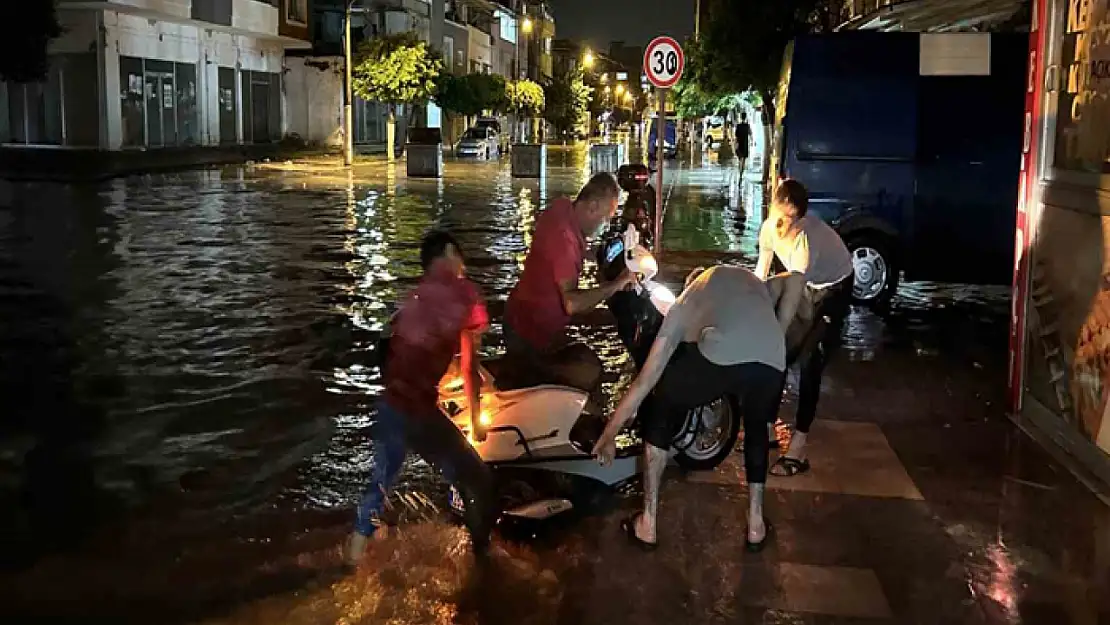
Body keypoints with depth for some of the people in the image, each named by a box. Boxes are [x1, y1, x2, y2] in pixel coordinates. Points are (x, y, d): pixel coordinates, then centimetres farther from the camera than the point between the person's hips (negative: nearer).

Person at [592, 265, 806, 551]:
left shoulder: (683, 304, 34)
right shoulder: (751, 281, 43)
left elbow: (645, 381, 29)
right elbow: (795, 280, 22)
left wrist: (609, 434, 36)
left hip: (719, 355, -2)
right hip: (772, 363, 2)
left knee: (659, 411, 27)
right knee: (756, 428, 36)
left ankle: (647, 525, 29)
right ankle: (756, 525, 37)